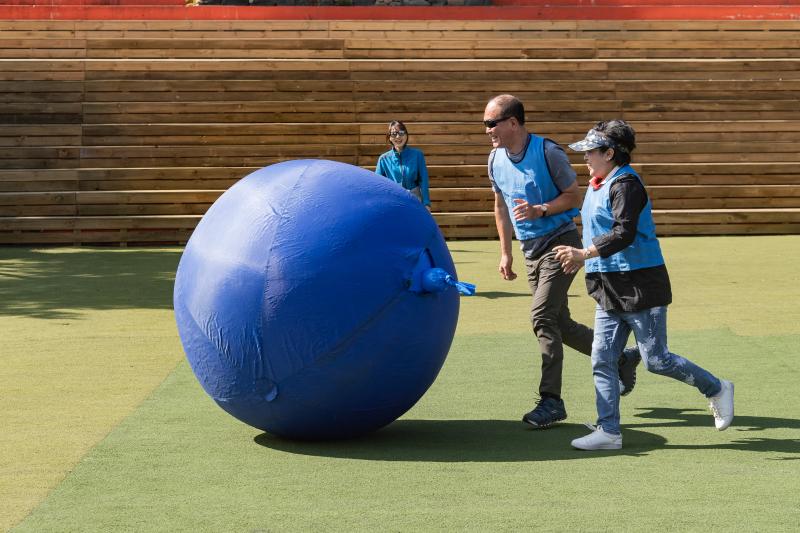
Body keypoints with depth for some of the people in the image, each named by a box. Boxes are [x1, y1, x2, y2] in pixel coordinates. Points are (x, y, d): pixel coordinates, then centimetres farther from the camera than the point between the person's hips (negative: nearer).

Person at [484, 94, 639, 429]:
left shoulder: (548, 152, -14)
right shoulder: (495, 160, 5)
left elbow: (573, 196, -8)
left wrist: (539, 210, -23)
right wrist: (505, 252, 16)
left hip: (560, 243, -7)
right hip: (530, 251, 7)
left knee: (542, 316, -18)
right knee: (559, 324, 9)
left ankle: (551, 400, -13)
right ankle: (621, 359, 30)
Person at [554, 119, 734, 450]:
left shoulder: (626, 184, -14)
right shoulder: (598, 185, 15)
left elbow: (623, 234, -24)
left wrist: (583, 254, -25)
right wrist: (581, 258, 10)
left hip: (640, 286, -9)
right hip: (610, 289, 9)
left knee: (655, 360, -3)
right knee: (602, 359, 3)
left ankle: (716, 390, 17)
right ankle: (608, 432, 8)